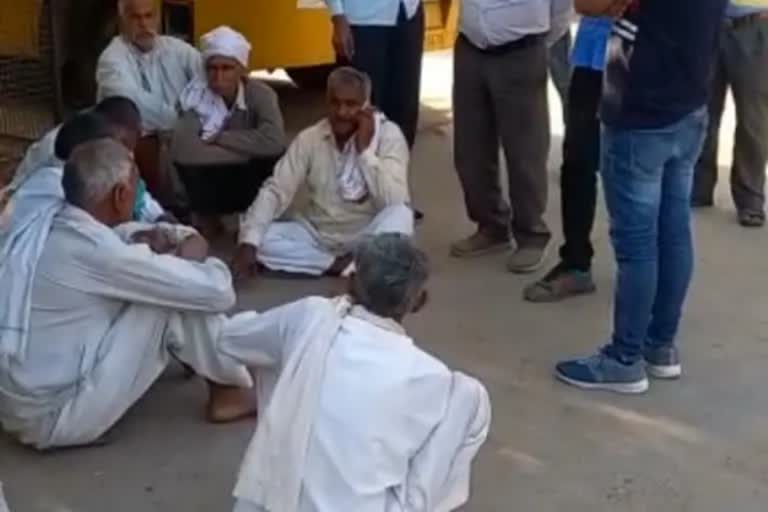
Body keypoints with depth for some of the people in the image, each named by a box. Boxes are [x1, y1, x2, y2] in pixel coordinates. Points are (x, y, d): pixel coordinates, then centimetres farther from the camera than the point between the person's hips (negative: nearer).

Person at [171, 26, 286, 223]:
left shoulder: (259, 93, -17)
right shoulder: (196, 95, -18)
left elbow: (274, 142, -36)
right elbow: (182, 150, -35)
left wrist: (219, 138, -28)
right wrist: (249, 150, -29)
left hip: (251, 179, 0)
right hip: (213, 178, 0)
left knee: (275, 158, -30)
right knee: (187, 168, -31)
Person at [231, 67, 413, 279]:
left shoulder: (388, 135, -14)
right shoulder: (310, 138, -5)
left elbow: (393, 202, -23)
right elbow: (275, 190, -9)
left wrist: (365, 150, -25)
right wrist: (248, 243, -22)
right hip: (317, 234, 4)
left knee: (400, 215, -33)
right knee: (261, 239, -20)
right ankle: (340, 264, -18)